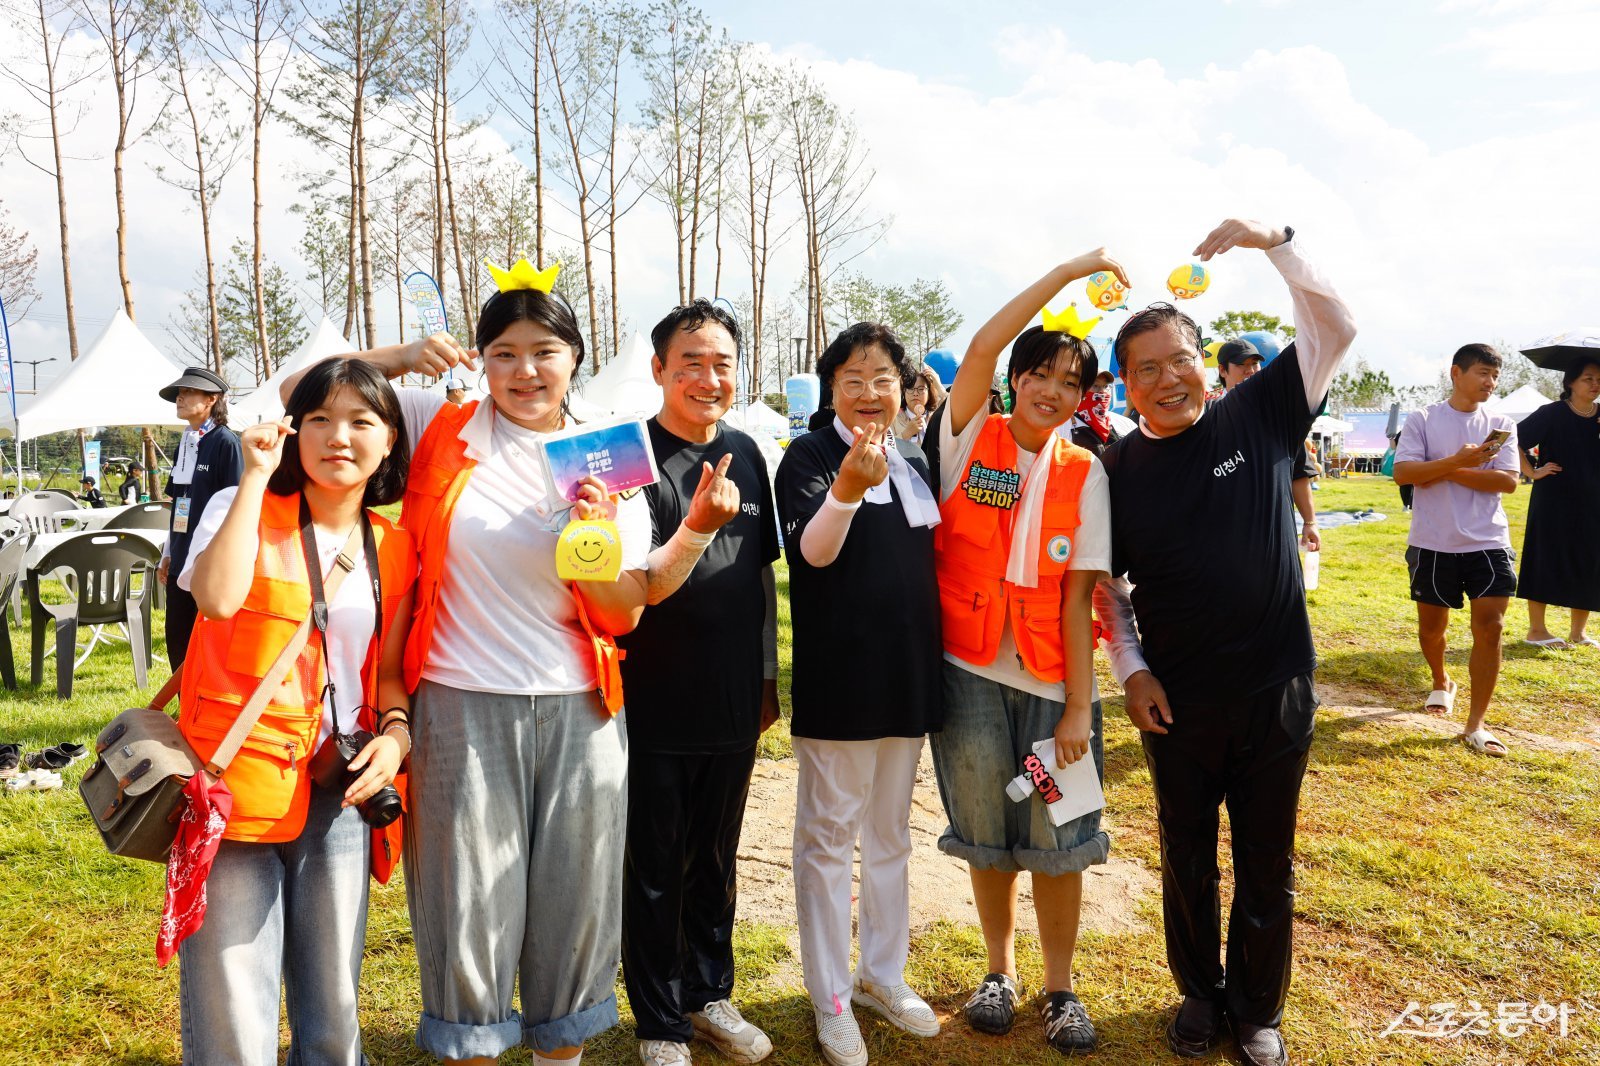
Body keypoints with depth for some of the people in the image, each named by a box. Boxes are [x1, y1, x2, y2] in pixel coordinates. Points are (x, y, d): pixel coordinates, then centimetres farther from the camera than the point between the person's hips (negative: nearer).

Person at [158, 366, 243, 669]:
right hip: (182, 562, 8)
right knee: (177, 643, 12)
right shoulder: (185, 443, 13)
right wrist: (168, 553, 18)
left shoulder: (225, 442, -10)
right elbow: (178, 505, 19)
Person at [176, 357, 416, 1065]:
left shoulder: (395, 544, 8)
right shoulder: (243, 508, -2)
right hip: (237, 784, -3)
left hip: (340, 793, 4)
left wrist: (394, 732, -5)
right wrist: (256, 476, -17)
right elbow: (218, 597, -24)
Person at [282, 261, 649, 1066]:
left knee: (574, 907, 14)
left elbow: (625, 617, 3)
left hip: (580, 715, 2)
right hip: (464, 710, -2)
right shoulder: (441, 432, 1)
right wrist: (399, 358, -9)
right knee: (471, 908, 8)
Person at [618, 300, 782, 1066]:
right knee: (656, 872, 9)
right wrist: (697, 527, -37)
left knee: (717, 860, 19)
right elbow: (640, 589, -19)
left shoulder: (745, 451, 4)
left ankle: (709, 994, 38)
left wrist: (768, 676, 14)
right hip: (655, 707, -5)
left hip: (733, 703, 5)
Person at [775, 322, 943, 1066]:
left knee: (890, 832, 17)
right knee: (829, 835, 5)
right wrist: (848, 488, -40)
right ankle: (830, 996, 20)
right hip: (837, 676, -6)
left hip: (908, 674, 6)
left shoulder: (914, 465, 9)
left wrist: (938, 663, 14)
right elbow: (812, 551, -22)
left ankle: (883, 973, 33)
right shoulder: (808, 456, -8)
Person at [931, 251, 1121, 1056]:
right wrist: (1070, 271, -18)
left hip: (1051, 680, 1)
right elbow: (982, 347, -19)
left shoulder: (1084, 475, 0)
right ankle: (999, 972, 33)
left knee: (1056, 840, 6)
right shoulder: (970, 440, -2)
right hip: (969, 673, 0)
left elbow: (1077, 595, -3)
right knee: (987, 835, 12)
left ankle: (1060, 989, 27)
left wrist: (1080, 706, -7)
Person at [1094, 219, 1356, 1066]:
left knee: (1268, 865, 13)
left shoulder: (1260, 417, -4)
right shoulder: (1116, 472, -3)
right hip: (1176, 702, 1)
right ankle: (1200, 994, 38)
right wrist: (1131, 670, -3)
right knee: (1188, 860, 16)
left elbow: (1334, 327, -7)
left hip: (1277, 692, 0)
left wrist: (1273, 242, -17)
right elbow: (1105, 585, 5)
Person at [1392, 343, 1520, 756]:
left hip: (1488, 542, 1)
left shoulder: (1502, 426, 5)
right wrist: (1458, 460, -21)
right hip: (1433, 543, -1)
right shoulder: (1423, 420, -1)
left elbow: (1508, 481, -6)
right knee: (1431, 627, 12)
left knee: (1490, 628, -5)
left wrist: (1447, 472, -12)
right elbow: (1402, 472, -12)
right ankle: (1441, 683, 43)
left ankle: (1476, 725, 2)